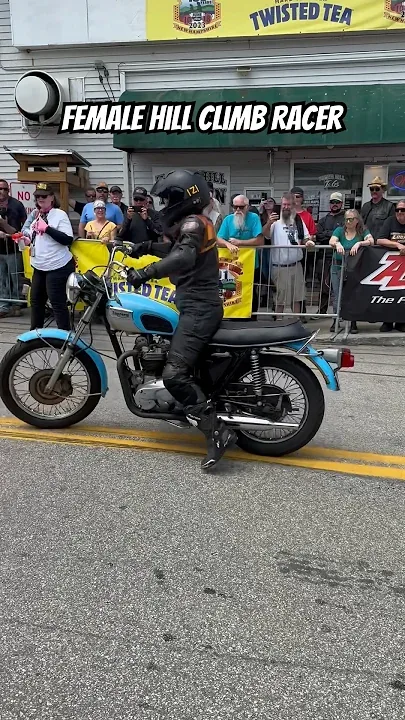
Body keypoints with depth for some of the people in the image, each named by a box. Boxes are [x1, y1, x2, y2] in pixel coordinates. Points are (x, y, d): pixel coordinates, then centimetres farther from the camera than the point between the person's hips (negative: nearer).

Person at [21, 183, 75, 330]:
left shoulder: (59, 214, -9)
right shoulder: (34, 214, 13)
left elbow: (68, 239, -19)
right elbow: (26, 230, 30)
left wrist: (47, 228, -20)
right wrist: (25, 236, 8)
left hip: (58, 267, -8)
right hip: (39, 267, 8)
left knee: (57, 303, -8)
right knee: (36, 300, 17)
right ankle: (35, 332, 32)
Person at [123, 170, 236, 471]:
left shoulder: (192, 223, -14)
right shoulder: (197, 222, 17)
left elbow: (184, 257, -35)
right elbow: (177, 247, 33)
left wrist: (147, 272, -41)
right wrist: (150, 247, 19)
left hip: (199, 309, -11)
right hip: (201, 305, 11)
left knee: (174, 375, -21)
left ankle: (218, 432, -20)